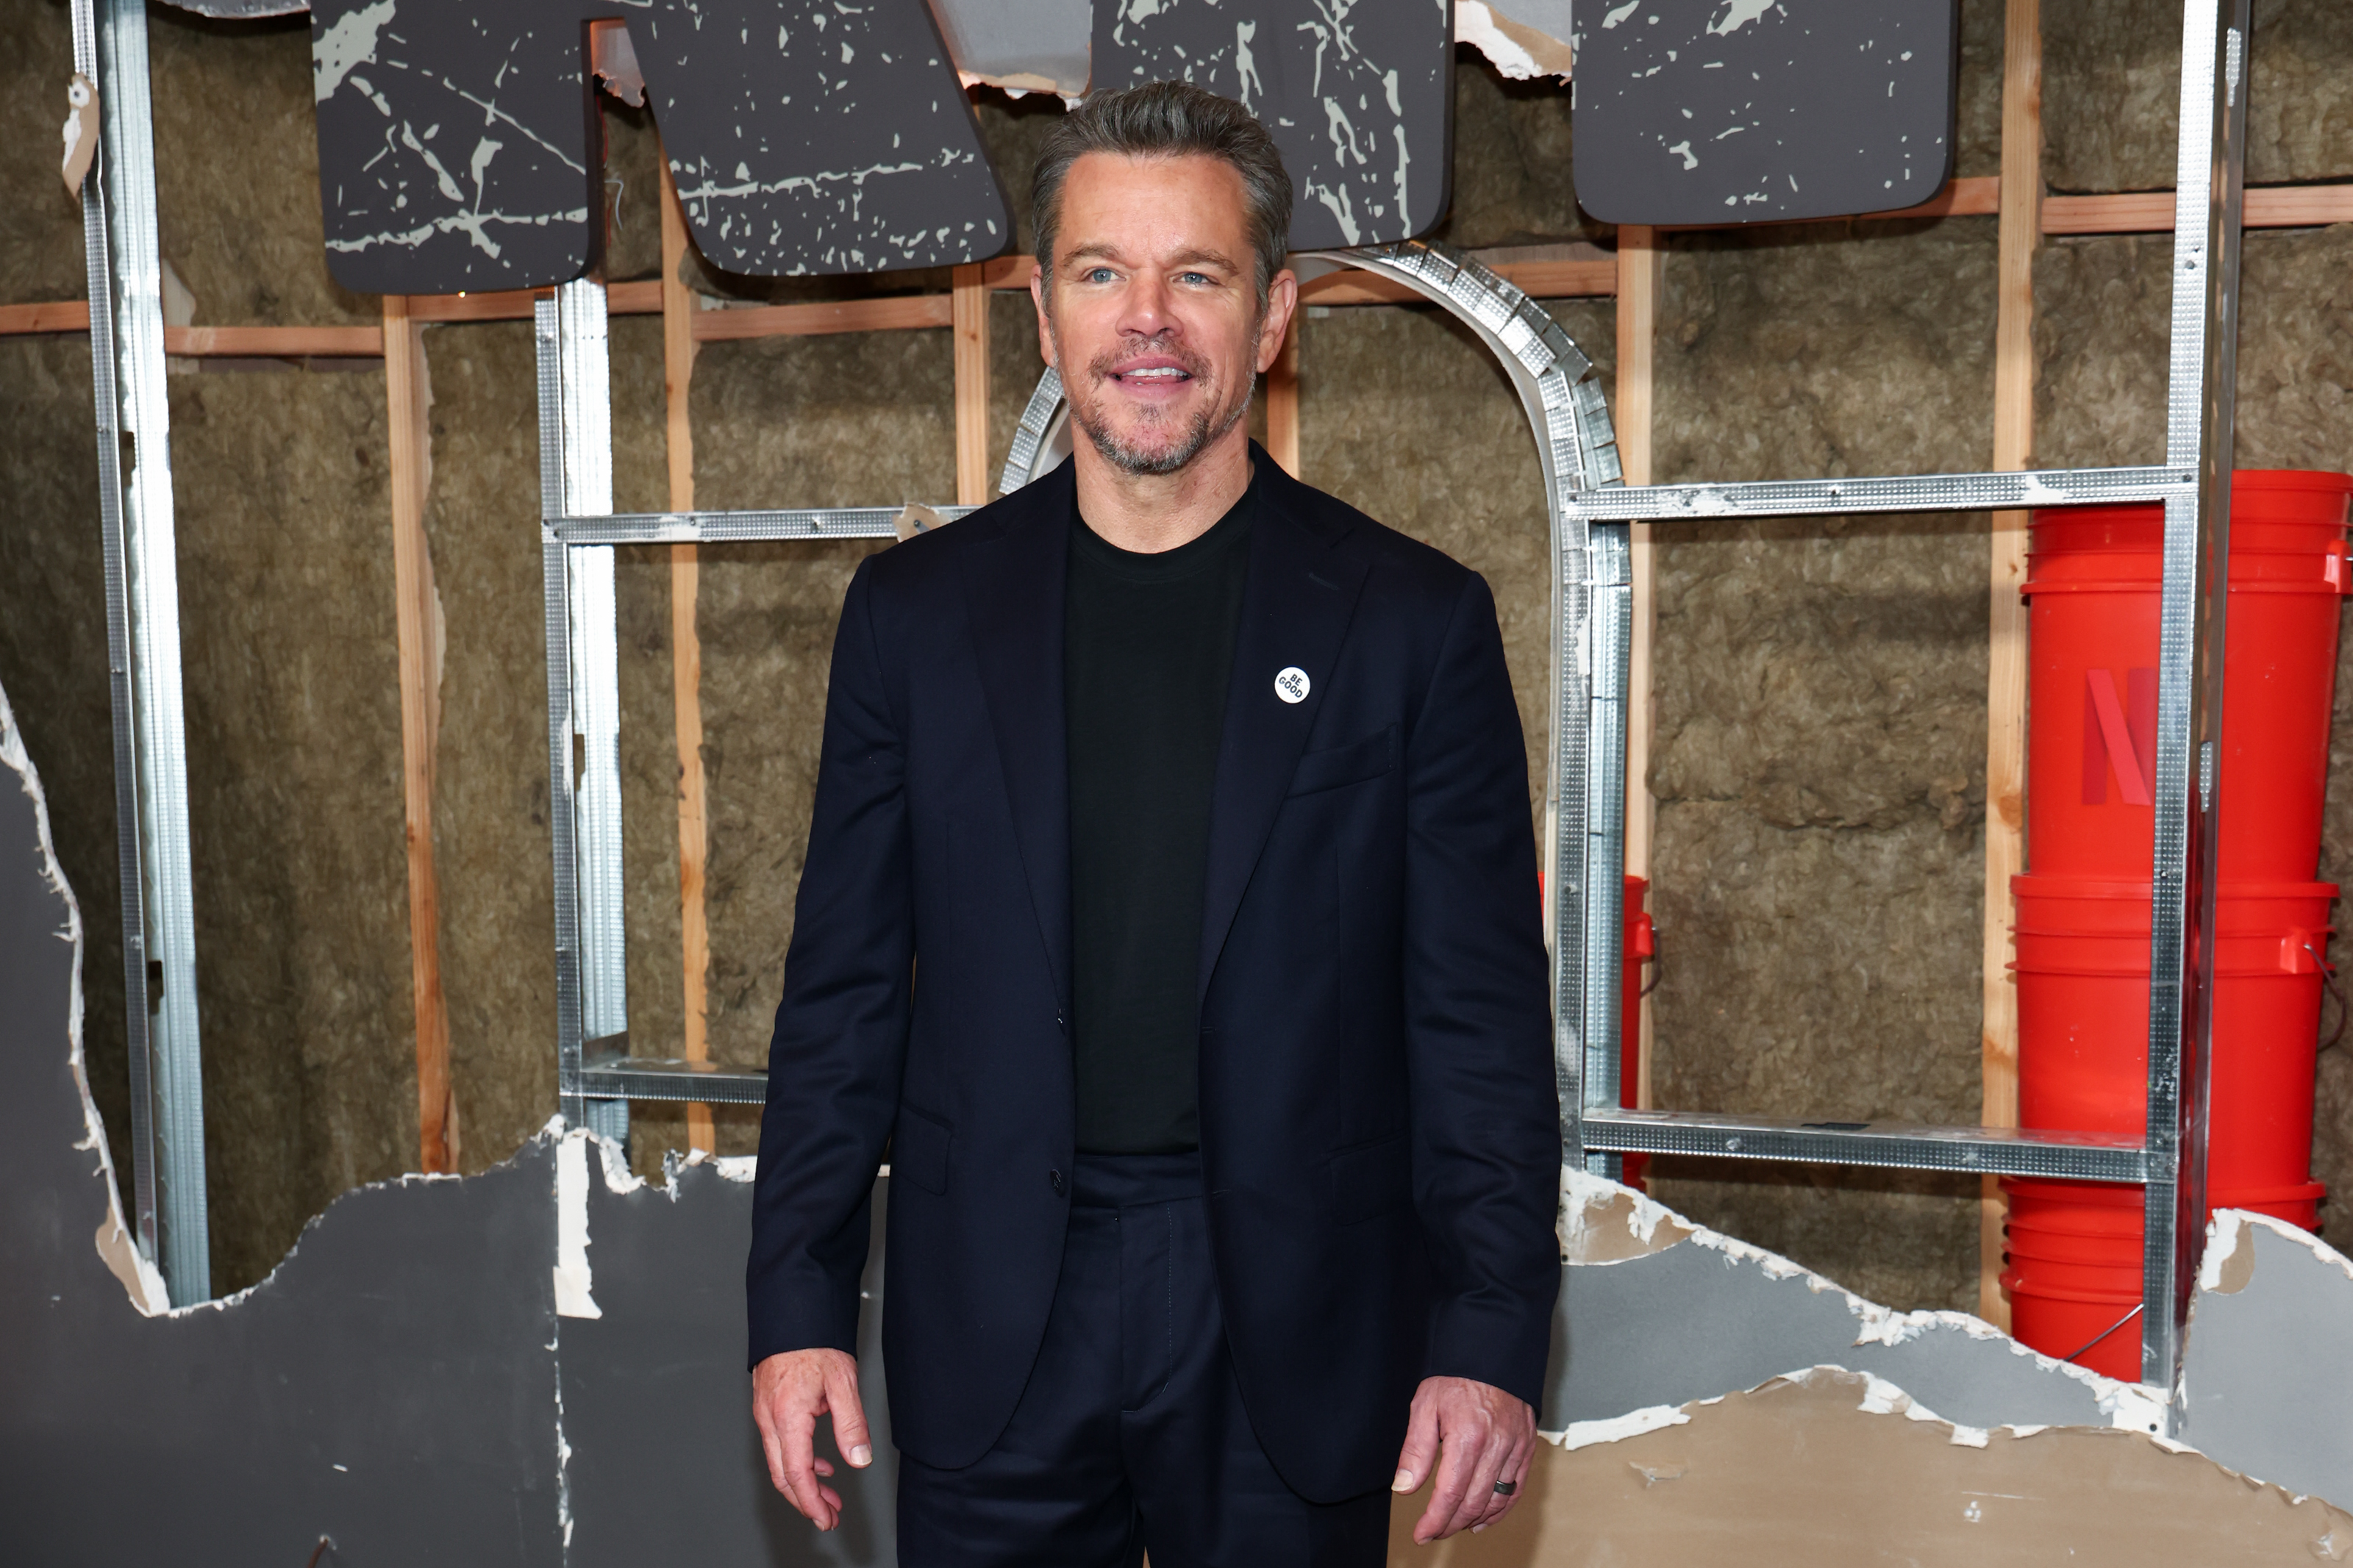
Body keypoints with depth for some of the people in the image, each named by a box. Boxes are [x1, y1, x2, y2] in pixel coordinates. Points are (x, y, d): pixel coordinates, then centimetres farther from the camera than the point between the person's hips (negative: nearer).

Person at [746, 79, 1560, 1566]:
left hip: (1295, 1333, -1)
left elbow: (1484, 1014, -2)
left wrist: (1491, 1335, -7)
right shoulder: (916, 609, 2)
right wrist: (800, 1305, 1)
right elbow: (845, 988, 5)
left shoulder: (1414, 620, -3)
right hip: (993, 1333, 1)